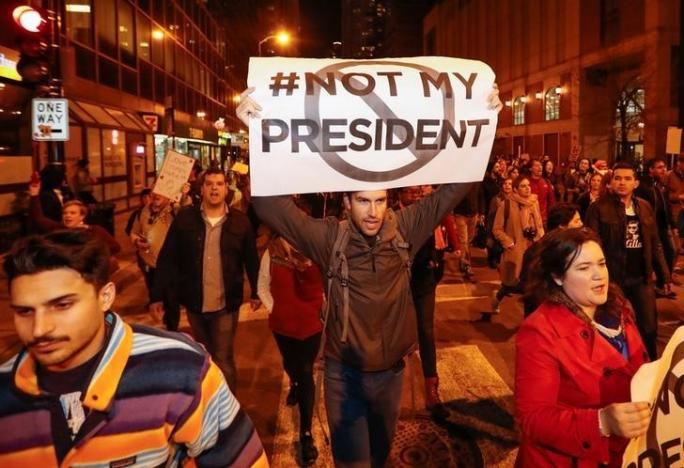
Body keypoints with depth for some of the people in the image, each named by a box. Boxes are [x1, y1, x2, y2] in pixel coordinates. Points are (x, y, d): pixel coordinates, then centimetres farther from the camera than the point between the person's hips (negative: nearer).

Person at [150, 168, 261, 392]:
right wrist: (157, 295, -7)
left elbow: (251, 260, 3)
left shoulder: (240, 221, -6)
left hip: (226, 305, -2)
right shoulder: (184, 218, -6)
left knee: (223, 360, 3)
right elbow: (167, 258, -4)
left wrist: (256, 293, 8)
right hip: (194, 303, 3)